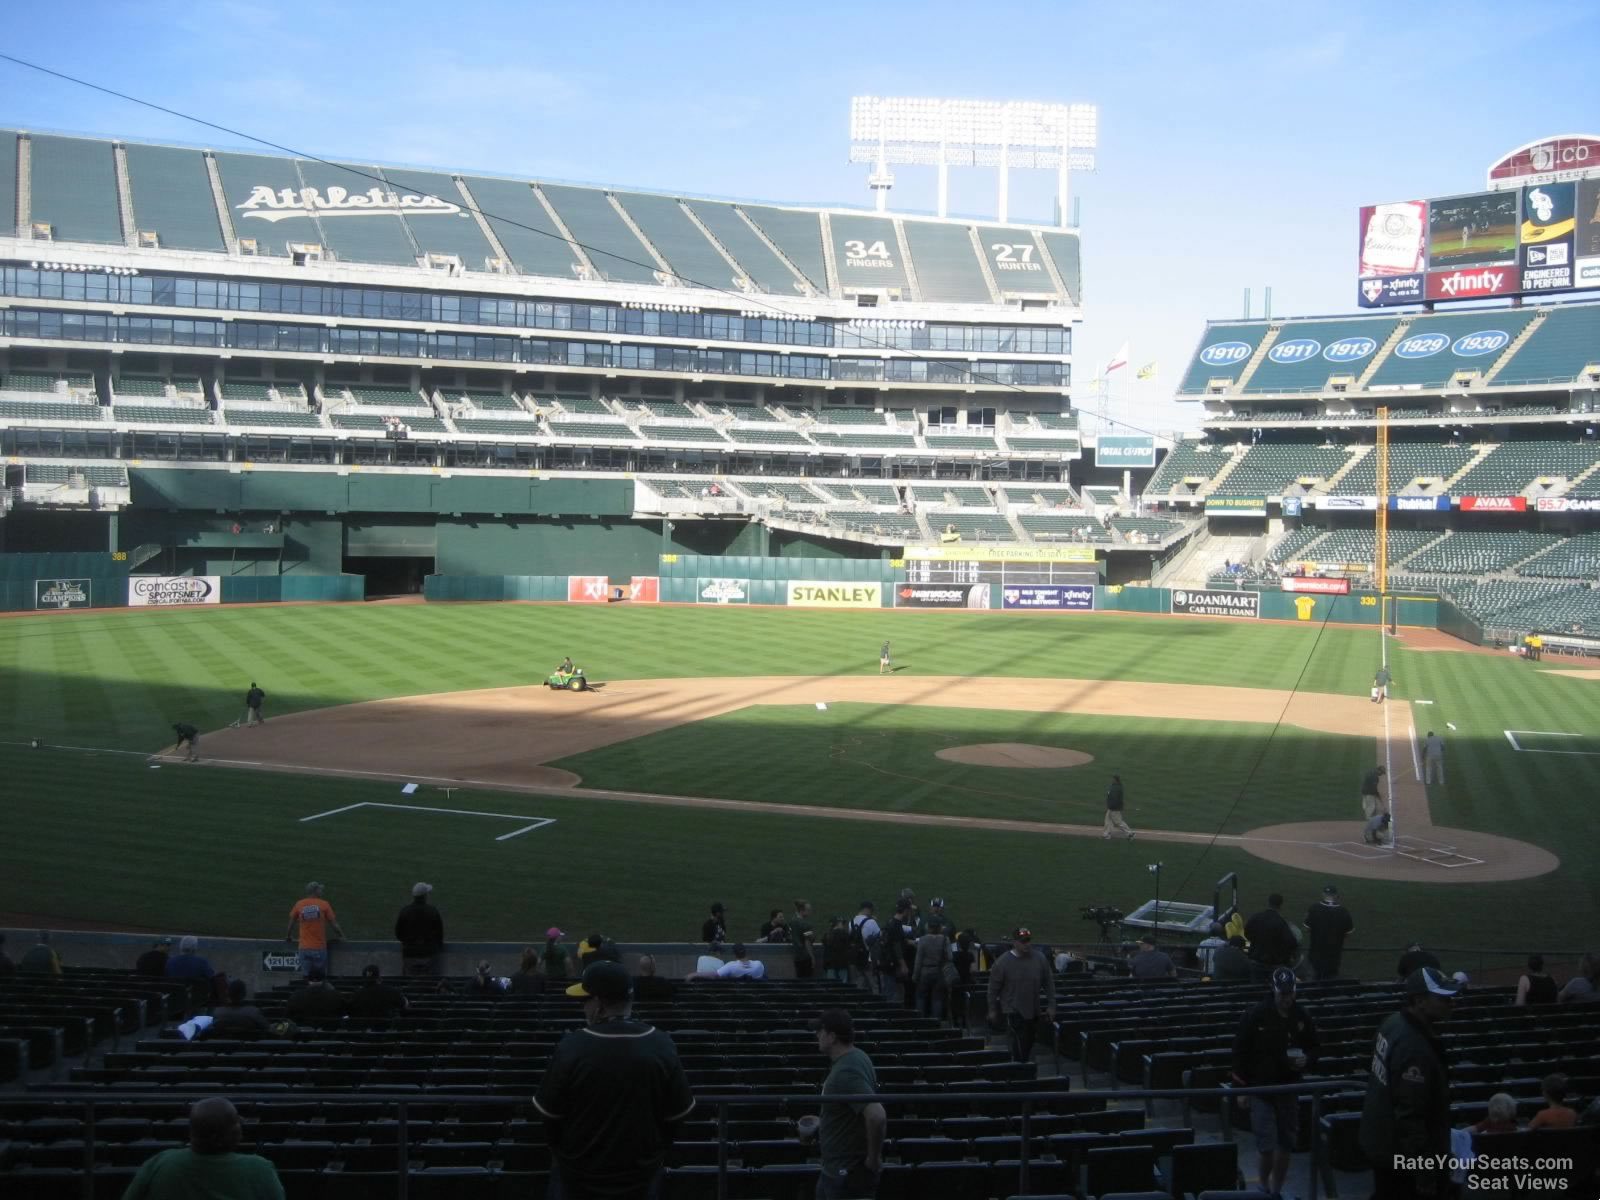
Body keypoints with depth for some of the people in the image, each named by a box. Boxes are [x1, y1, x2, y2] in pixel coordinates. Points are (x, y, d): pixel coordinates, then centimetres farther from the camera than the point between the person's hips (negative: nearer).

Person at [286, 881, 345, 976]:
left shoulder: (299, 904, 3)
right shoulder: (324, 904, -3)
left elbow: (292, 922, 14)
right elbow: (333, 924, 0)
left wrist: (288, 936, 31)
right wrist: (341, 935, 16)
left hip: (304, 948, 2)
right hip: (319, 947, -2)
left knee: (306, 977, 5)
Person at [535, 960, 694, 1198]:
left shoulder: (571, 1047, -18)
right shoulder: (662, 1046, -12)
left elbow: (549, 1114, -7)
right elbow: (678, 1115, -3)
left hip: (579, 1175, -1)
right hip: (642, 1174, 2)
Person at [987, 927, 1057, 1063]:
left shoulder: (1040, 959, -4)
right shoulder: (1003, 962, -13)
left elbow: (1049, 983, 5)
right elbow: (993, 988, -5)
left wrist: (1051, 1005, 3)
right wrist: (992, 1010, -1)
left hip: (1033, 1010, 4)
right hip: (1013, 1011, -4)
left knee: (1029, 1043, 15)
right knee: (1020, 1045, -11)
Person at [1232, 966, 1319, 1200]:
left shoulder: (1302, 1018, -1)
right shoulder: (1256, 1016, -10)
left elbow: (1313, 1051, 11)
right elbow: (1240, 1053, -6)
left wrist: (1307, 1059, -13)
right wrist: (1241, 1089, -7)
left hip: (1289, 1089, 4)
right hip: (1261, 1089, -4)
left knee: (1286, 1145, 10)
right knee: (1267, 1145, -6)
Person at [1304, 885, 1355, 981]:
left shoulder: (1313, 909, -14)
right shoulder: (1343, 912, -14)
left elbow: (1307, 930, -7)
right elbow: (1348, 934, -6)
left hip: (1316, 951, 0)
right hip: (1334, 954, 0)